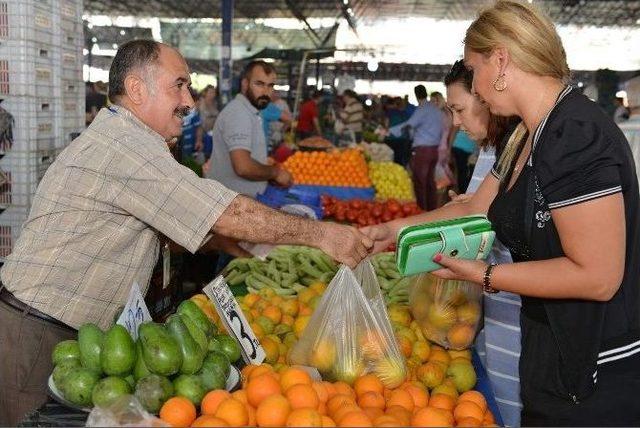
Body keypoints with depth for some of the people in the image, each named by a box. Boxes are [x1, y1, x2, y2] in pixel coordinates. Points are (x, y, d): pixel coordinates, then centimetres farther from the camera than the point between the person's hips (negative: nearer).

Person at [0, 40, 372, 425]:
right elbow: (230, 215, -24)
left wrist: (219, 239, 7)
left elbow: (159, 223, 21)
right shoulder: (126, 144, -21)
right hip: (36, 335, -10)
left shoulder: (115, 137, 14)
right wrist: (321, 234, -16)